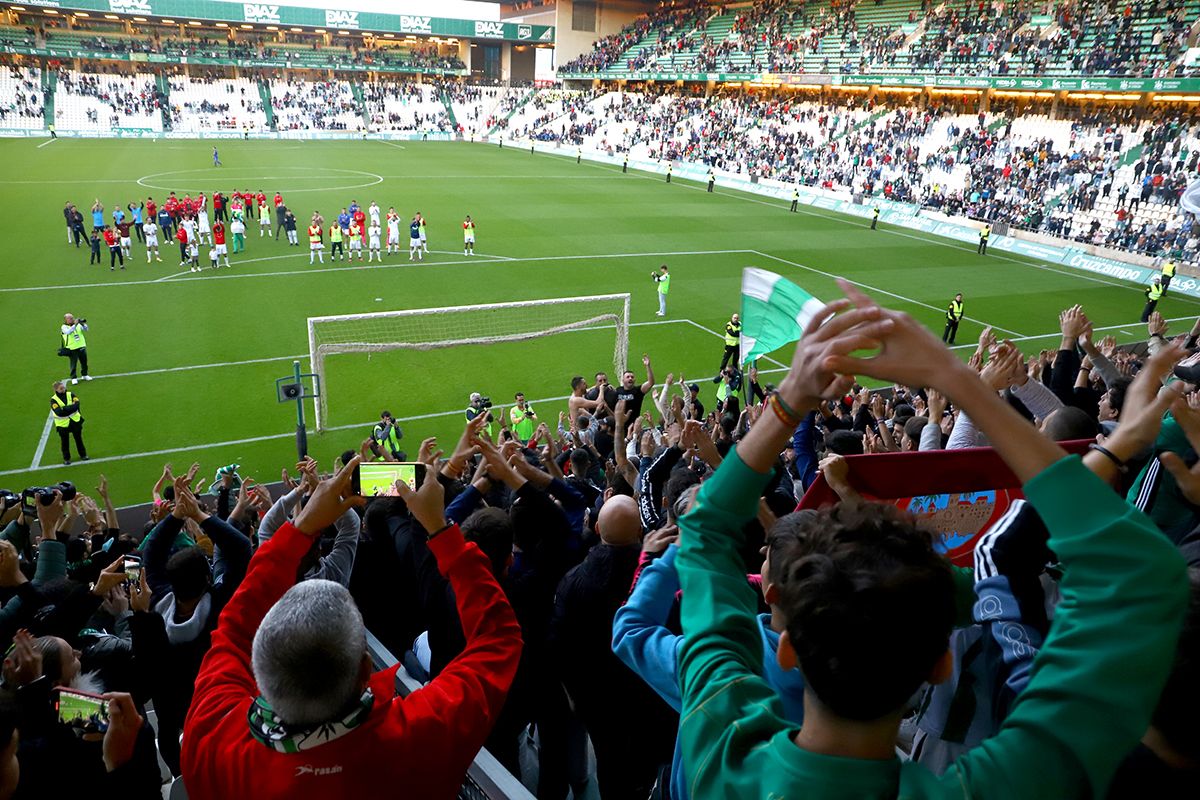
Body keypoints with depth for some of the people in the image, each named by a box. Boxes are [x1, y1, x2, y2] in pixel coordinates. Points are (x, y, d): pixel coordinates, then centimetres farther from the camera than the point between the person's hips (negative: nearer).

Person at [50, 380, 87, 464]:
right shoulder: (53, 400, -12)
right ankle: (66, 459, 24)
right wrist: (71, 407, -24)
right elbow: (58, 412, -26)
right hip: (62, 424, -2)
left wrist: (64, 408, -25)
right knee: (65, 442, 9)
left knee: (79, 439, 15)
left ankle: (83, 455, 31)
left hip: (75, 421, 2)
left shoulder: (71, 394, -4)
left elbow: (77, 405, -18)